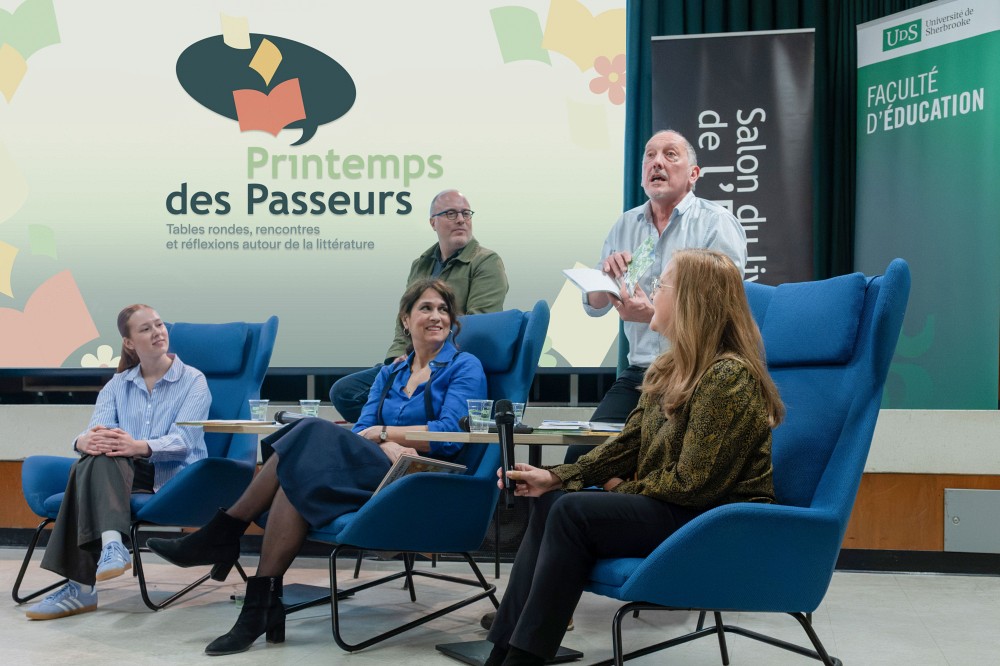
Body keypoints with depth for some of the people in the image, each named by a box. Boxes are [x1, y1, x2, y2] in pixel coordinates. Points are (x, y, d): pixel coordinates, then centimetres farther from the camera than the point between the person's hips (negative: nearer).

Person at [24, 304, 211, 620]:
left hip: (175, 478, -4)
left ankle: (81, 587, -41)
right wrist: (85, 440, -27)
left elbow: (183, 440, -11)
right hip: (121, 475, 4)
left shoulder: (193, 381, 4)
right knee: (97, 455, -32)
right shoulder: (117, 385, 17)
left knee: (89, 468, -32)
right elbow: (95, 431, 0)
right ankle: (112, 545, -48)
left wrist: (140, 446, -32)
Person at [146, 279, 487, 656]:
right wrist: (388, 447, -13)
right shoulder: (390, 374, 22)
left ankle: (222, 536, -18)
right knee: (300, 470, -25)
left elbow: (451, 435, -9)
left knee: (312, 438, -25)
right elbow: (361, 430, 9)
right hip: (378, 472, 6)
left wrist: (382, 433, -4)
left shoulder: (464, 367, 5)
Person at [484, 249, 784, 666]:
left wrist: (623, 488, -5)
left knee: (572, 513, -21)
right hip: (675, 509, 9)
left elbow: (692, 484, -20)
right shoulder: (668, 370, 10)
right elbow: (628, 444, 11)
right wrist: (557, 477, 0)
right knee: (551, 503, -5)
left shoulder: (729, 377, -19)